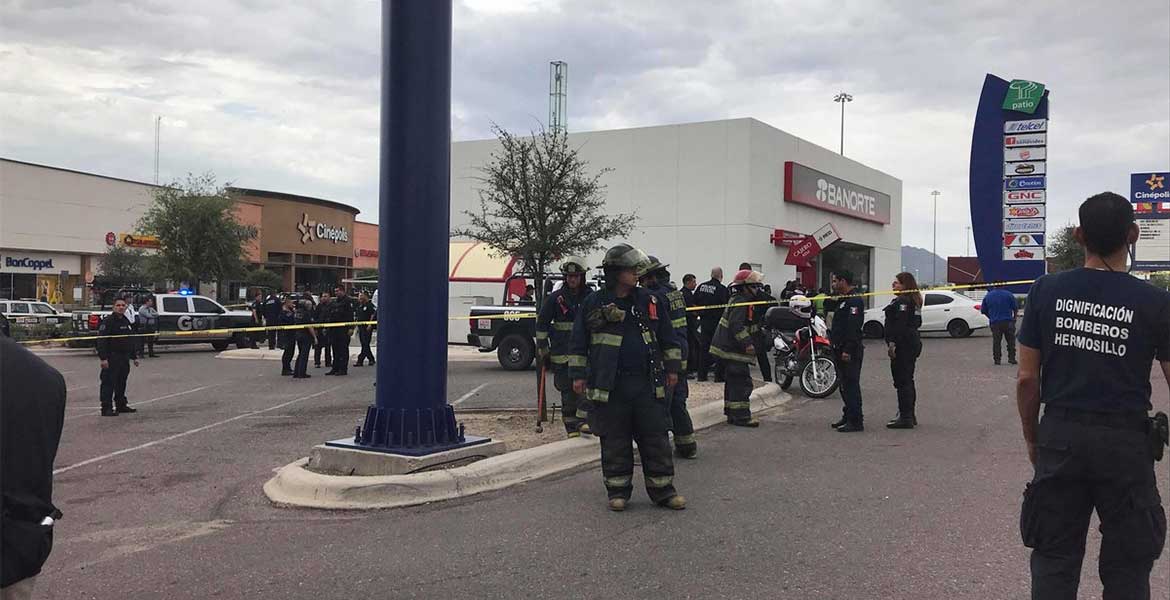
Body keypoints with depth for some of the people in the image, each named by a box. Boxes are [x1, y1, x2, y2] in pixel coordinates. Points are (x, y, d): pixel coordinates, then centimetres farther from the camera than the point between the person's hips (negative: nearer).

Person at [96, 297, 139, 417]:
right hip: (111, 358, -8)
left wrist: (134, 357, 24)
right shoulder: (108, 321, -10)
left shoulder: (126, 321, 17)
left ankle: (121, 405, 25)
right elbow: (101, 340, -18)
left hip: (124, 358, 8)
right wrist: (103, 358, -25)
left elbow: (131, 341, 25)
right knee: (108, 383, -7)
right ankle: (106, 408, -5)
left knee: (122, 383, 15)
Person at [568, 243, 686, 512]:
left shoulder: (649, 301, 7)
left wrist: (672, 368, 12)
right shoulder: (593, 303, 0)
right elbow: (578, 343, 5)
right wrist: (578, 374, 3)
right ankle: (618, 490, 18)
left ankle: (662, 490, 14)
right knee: (615, 442, 6)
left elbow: (668, 338, 14)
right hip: (609, 386, -2)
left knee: (656, 439, 4)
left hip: (648, 383, 2)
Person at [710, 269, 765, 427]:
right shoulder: (740, 303, -16)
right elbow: (736, 326, -26)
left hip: (729, 348, 11)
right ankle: (741, 416, -11)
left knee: (733, 382, 16)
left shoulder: (743, 301, 18)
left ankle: (732, 413, 23)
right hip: (733, 349, -11)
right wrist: (747, 343, -29)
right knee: (742, 382, -11)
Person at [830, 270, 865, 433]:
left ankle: (856, 421, -7)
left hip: (850, 352, -11)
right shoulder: (843, 300, 20)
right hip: (841, 350, 11)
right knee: (844, 385, 15)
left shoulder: (854, 301, -15)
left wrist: (848, 350, -27)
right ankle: (848, 416, 24)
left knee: (851, 385, -9)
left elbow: (853, 327, -23)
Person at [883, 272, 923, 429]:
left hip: (903, 345, -11)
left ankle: (905, 417, -8)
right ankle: (909, 415, 24)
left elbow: (899, 325, -24)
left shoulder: (902, 302, -15)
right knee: (908, 381, 17)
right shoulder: (914, 301, 17)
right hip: (913, 343, 11)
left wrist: (892, 343, -25)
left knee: (902, 382, -8)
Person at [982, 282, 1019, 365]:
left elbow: (983, 311, 9)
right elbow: (1016, 308, 0)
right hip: (1008, 322, -2)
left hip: (995, 323, 2)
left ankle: (997, 359, 7)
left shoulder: (987, 296, 4)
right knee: (1011, 340, 8)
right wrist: (1014, 317, 17)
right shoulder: (1009, 295, -2)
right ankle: (1011, 358, 6)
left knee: (996, 341, 7)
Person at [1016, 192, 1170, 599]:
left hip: (1060, 437, 2)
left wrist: (1032, 437, 11)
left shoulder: (1046, 291, -4)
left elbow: (1027, 378, -2)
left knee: (1054, 563, 12)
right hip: (1125, 441, -1)